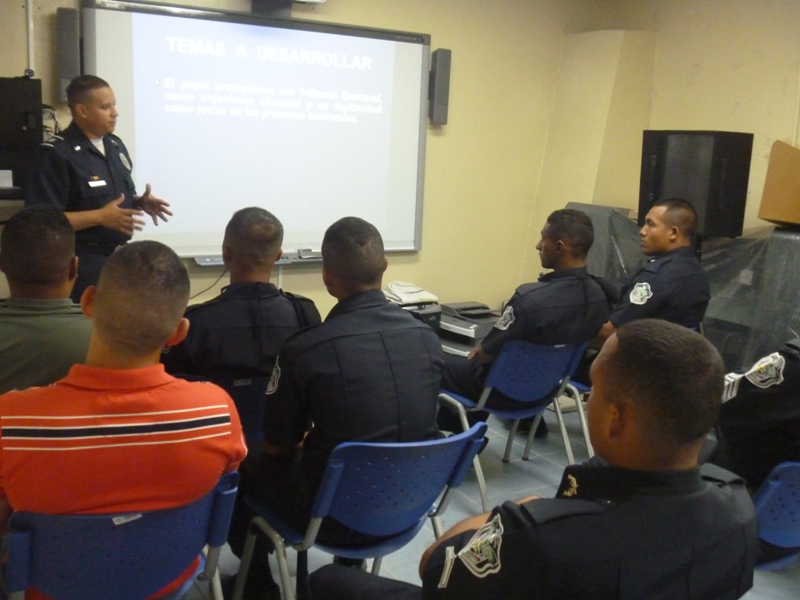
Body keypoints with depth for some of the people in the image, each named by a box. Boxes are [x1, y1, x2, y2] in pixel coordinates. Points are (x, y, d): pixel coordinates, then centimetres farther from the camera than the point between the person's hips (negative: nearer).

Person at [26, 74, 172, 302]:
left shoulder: (116, 145, 11)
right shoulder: (57, 154, -14)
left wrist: (141, 202, -1)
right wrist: (100, 217, -24)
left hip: (121, 256, 8)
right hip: (83, 263, -8)